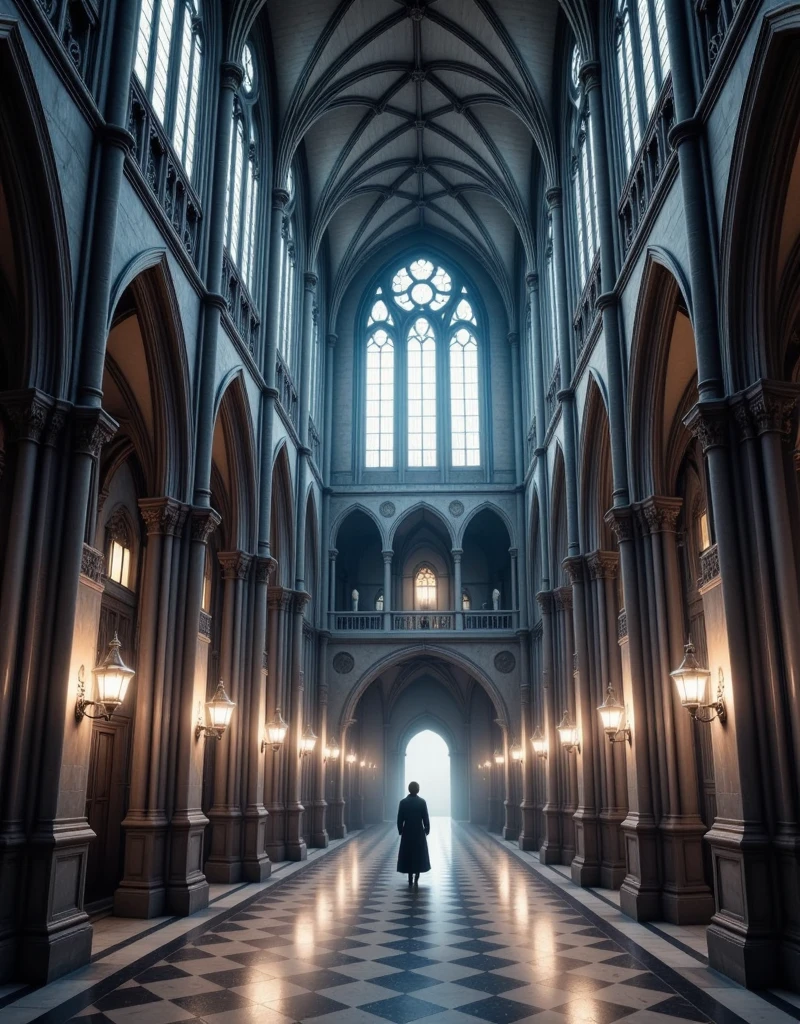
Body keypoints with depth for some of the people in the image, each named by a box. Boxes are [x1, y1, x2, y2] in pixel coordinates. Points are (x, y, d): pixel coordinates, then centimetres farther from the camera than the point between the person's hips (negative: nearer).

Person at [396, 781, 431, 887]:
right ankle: (416, 878, 0)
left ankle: (410, 881, 9)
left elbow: (400, 819, -4)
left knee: (408, 855, 8)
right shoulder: (422, 802, -8)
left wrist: (400, 831, 9)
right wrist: (427, 830, 7)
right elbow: (426, 818, -6)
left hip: (407, 832, 1)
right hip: (419, 832, 0)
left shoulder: (403, 802, -6)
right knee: (419, 854, 12)